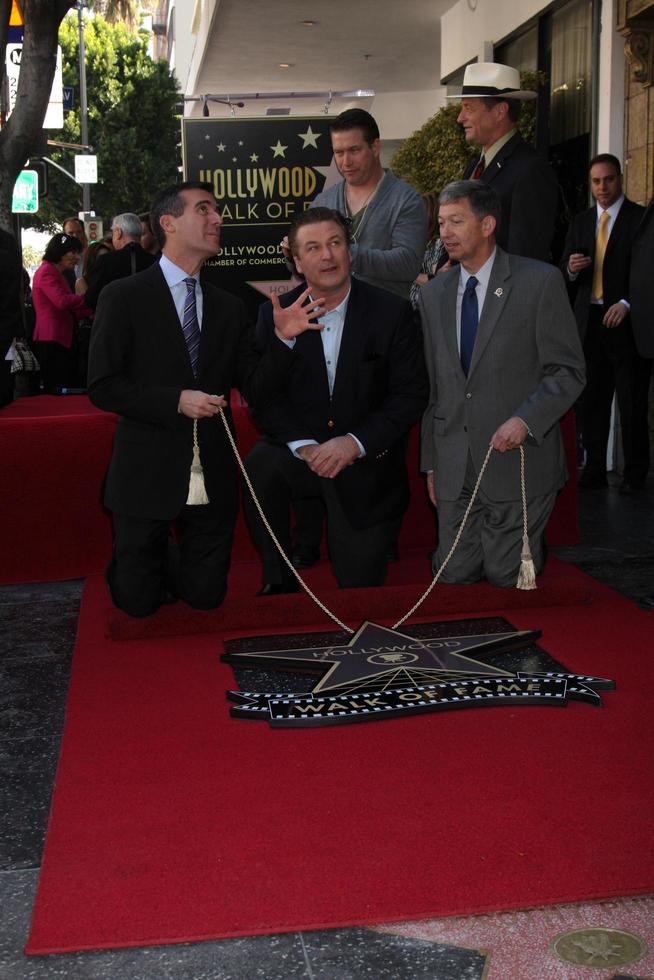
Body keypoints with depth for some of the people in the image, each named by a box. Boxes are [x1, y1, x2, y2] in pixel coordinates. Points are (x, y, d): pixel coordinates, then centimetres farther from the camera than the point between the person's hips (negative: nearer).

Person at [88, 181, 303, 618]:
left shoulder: (230, 307, 9)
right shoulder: (124, 296, -5)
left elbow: (254, 387, 3)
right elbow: (103, 386, -9)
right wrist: (177, 401, -19)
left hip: (213, 477, 4)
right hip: (148, 473, -4)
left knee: (207, 596, 10)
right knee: (138, 601, 5)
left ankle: (165, 562, 41)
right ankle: (155, 560, 38)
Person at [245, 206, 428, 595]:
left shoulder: (392, 312, -7)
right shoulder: (276, 314, -3)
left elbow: (412, 393, -9)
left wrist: (353, 443, -20)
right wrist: (303, 445, -20)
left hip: (366, 463, 0)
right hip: (301, 454, 1)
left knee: (361, 590, 1)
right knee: (260, 466, -33)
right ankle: (280, 581, -13)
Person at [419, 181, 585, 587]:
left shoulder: (541, 282, -6)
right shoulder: (433, 295, 10)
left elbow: (569, 371, -6)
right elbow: (433, 384, 13)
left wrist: (525, 420, -21)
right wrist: (431, 462, 12)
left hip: (518, 460, -4)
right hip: (456, 467, 5)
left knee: (507, 579, 1)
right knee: (455, 576, 5)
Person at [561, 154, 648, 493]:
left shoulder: (640, 218, -1)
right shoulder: (580, 222, 14)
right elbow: (565, 271, 15)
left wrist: (626, 304, -17)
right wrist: (571, 269, -8)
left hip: (627, 319, -4)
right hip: (589, 320, 4)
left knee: (632, 401, 0)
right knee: (592, 398, 5)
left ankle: (635, 473, 8)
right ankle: (595, 468, 13)